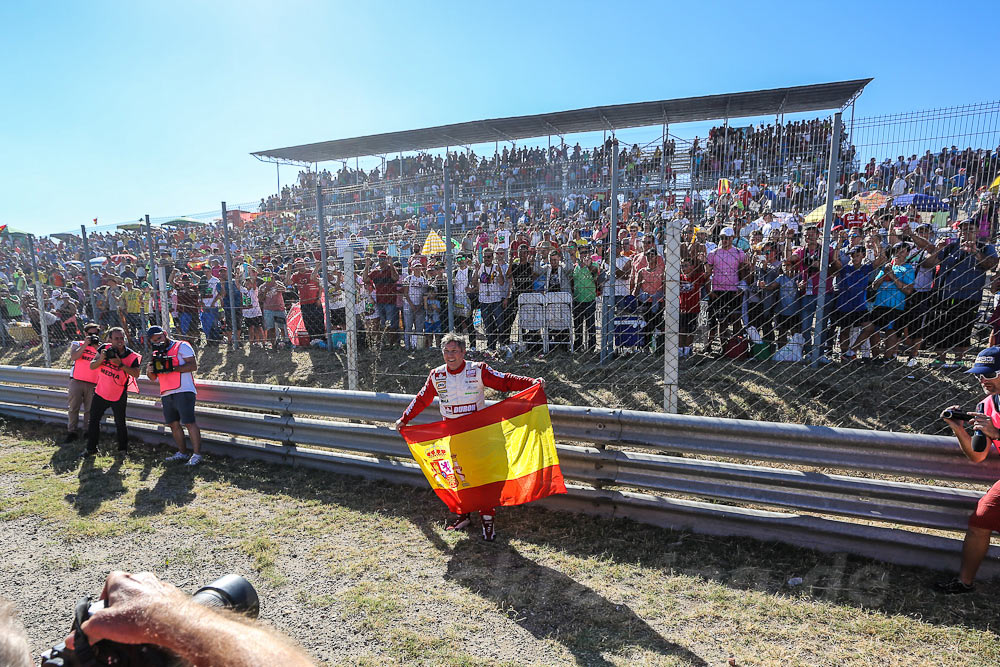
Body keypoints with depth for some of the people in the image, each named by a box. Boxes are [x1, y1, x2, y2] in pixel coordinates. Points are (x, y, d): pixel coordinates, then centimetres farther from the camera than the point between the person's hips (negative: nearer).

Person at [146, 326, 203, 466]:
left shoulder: (181, 346, 1)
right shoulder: (156, 354, 21)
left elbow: (193, 365, -9)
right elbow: (153, 378, 23)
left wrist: (173, 368, -18)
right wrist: (149, 371, 0)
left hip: (183, 392, -7)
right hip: (166, 395, 7)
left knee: (189, 423, -11)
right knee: (173, 424, 10)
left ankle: (197, 454, -9)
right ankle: (182, 453, 20)